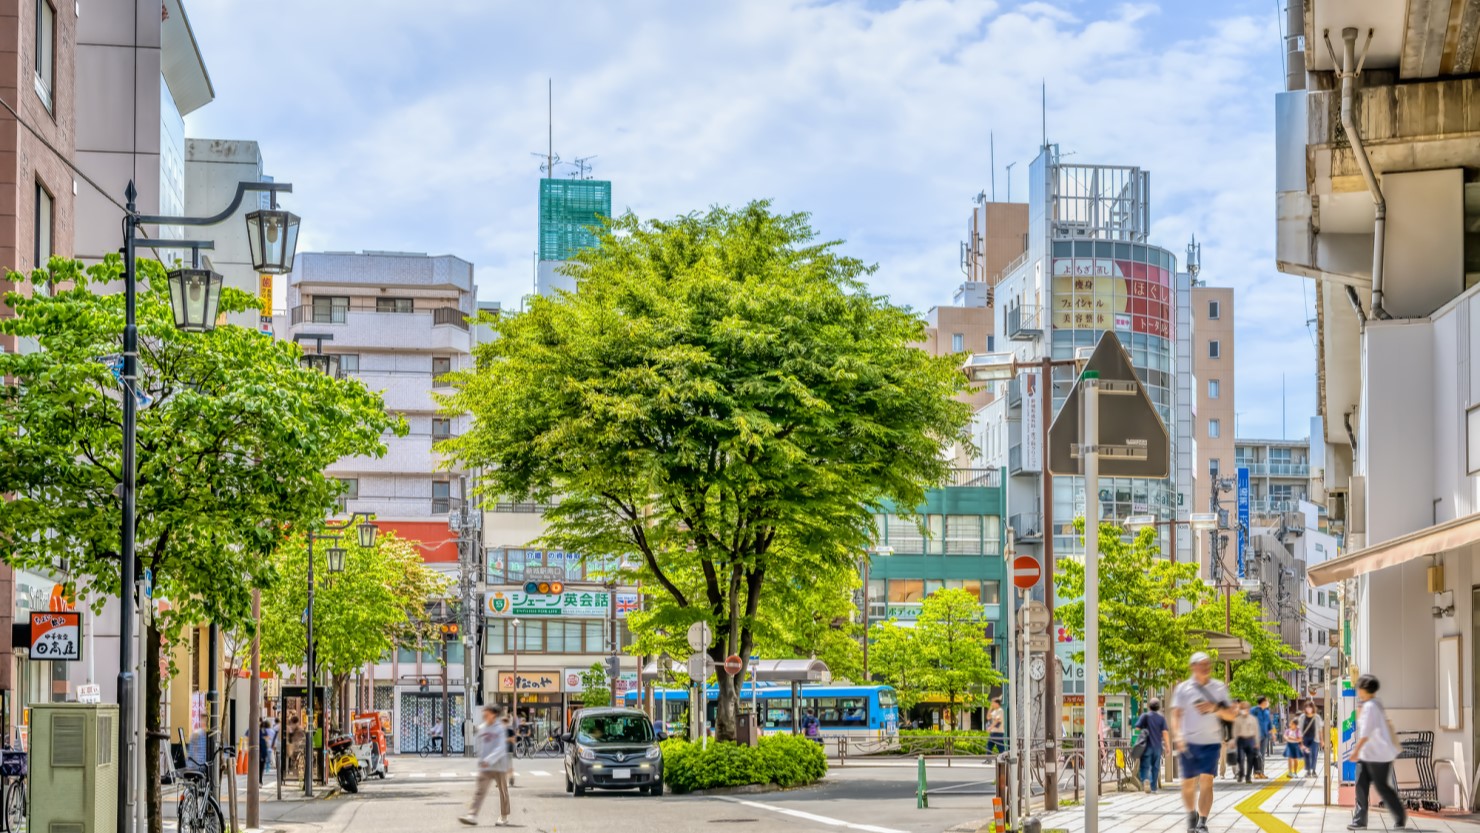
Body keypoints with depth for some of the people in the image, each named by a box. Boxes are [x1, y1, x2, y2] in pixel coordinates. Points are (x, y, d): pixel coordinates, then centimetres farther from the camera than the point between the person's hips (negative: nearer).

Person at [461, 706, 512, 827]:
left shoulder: (501, 728, -8)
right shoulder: (481, 728, 8)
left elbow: (501, 748, -16)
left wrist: (489, 760, -26)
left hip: (499, 766, -4)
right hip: (485, 767, 4)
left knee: (503, 791, 9)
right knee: (479, 791, -8)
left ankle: (504, 817, 21)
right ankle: (472, 816, -17)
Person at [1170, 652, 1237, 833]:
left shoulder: (1219, 688, 8)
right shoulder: (1183, 688, 2)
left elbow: (1230, 715, 9)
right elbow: (1176, 715, -3)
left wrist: (1215, 708, -10)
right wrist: (1177, 736, -18)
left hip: (1211, 743, 0)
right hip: (1189, 742, 0)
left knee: (1207, 782, -11)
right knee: (1188, 783, 4)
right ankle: (1191, 815, 29)